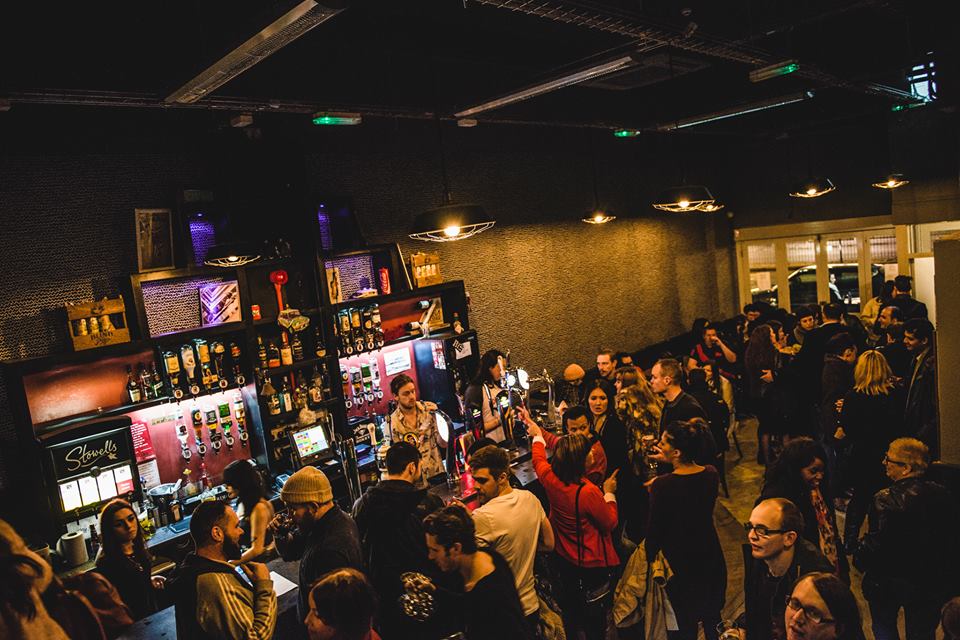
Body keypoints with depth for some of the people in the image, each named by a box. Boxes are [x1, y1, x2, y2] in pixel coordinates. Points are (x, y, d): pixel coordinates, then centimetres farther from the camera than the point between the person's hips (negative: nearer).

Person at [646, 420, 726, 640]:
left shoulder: (662, 485, -27)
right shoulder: (711, 475, -12)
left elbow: (654, 529, -17)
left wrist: (651, 559, -1)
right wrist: (669, 463, 4)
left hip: (680, 563, -5)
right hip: (711, 558, 5)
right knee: (712, 620, 26)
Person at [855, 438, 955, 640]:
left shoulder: (886, 500, -28)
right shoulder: (942, 495, -8)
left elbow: (875, 543, -24)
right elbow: (951, 533, 6)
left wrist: (859, 559, -4)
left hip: (890, 581, -5)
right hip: (934, 582, 5)